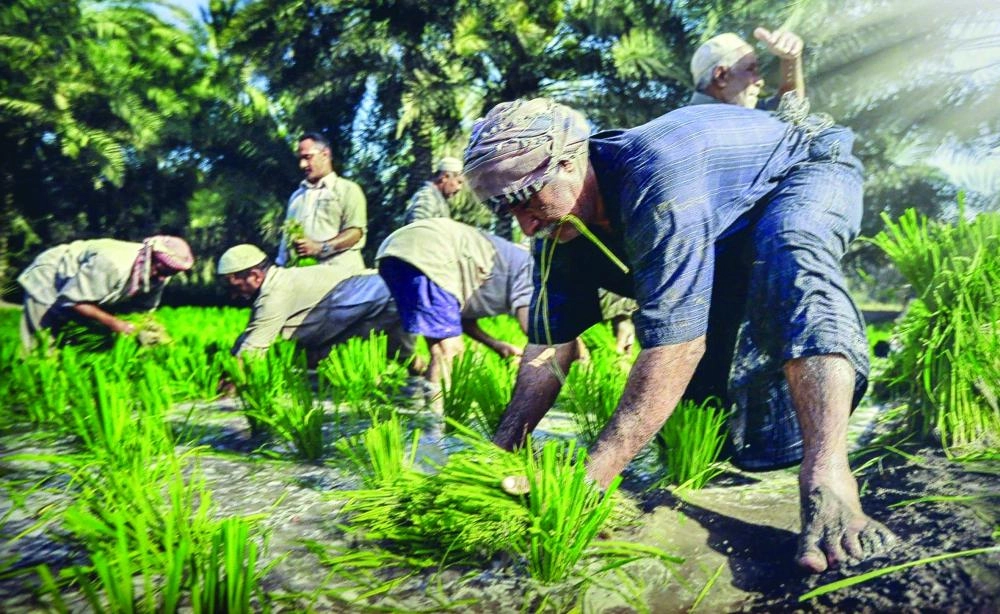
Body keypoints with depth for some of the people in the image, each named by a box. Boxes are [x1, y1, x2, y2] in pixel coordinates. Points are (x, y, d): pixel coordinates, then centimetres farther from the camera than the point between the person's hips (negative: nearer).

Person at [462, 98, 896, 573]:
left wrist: (591, 476, -48)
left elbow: (676, 342, -46)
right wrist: (501, 449, -19)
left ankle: (827, 476, -46)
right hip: (730, 225, 8)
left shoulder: (656, 176, -42)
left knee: (791, 260, -39)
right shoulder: (560, 225, -16)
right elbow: (549, 343, -12)